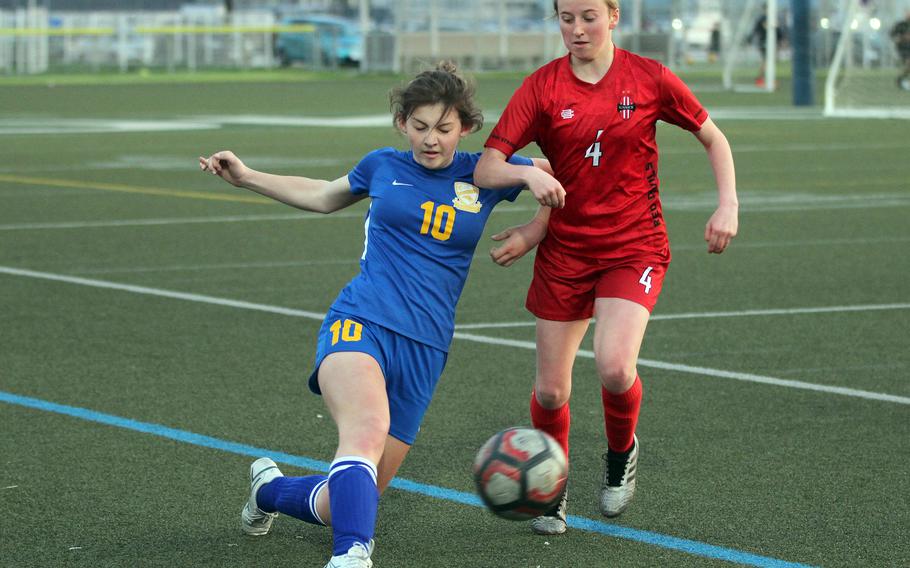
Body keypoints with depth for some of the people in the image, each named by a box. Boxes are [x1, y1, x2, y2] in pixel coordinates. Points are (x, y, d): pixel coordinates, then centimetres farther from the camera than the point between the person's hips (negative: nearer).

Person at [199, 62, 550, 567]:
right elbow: (323, 196, 31)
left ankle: (270, 488, 35)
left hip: (424, 350, 2)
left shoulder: (484, 174, 8)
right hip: (359, 324, -2)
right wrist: (246, 177, 31)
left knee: (337, 508, 4)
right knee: (367, 430, -38)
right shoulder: (383, 166, 11)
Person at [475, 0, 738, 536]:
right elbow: (486, 169, -9)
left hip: (635, 246, -2)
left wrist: (728, 206, -4)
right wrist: (529, 173, -29)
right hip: (565, 250, 2)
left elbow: (713, 137, 9)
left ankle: (622, 452, 10)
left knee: (615, 368, -23)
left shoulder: (649, 78, -5)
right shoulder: (542, 87, -4)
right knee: (550, 390, 2)